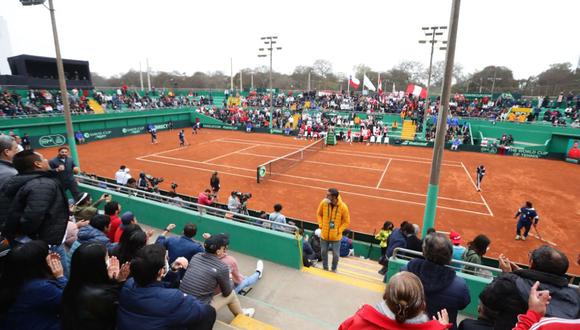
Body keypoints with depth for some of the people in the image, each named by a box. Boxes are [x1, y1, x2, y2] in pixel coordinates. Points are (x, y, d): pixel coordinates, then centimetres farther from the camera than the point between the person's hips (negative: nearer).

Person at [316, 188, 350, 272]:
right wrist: (321, 225, -2)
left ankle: (334, 269, 35)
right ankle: (325, 268, 40)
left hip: (336, 236, -2)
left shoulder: (343, 207, -19)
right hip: (324, 234, 2)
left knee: (335, 254, 9)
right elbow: (319, 214, 6)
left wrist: (339, 231, -12)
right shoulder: (324, 202, -13)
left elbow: (346, 222, -7)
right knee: (323, 252, 16)